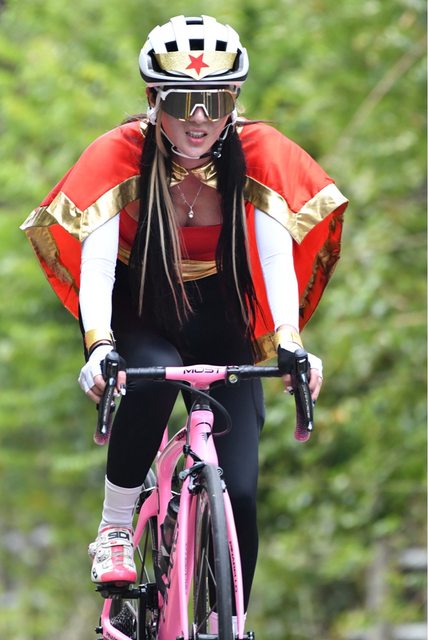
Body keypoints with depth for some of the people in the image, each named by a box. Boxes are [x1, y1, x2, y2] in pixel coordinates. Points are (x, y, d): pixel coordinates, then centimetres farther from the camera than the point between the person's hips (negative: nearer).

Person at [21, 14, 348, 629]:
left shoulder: (258, 152, -19)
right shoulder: (122, 154, -22)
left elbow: (277, 253, -27)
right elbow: (96, 259, -30)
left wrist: (288, 341, -43)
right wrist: (98, 344, -46)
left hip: (218, 323, 2)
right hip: (139, 317, -1)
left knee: (238, 492, -11)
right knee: (154, 376, -36)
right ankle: (114, 532, -16)